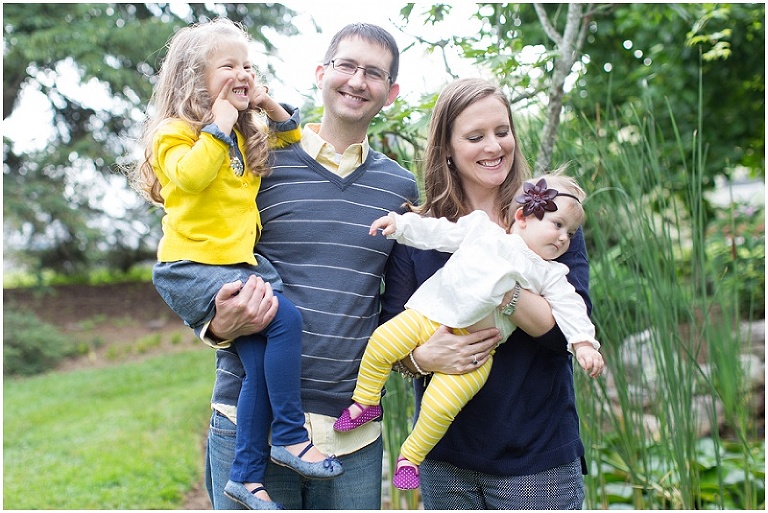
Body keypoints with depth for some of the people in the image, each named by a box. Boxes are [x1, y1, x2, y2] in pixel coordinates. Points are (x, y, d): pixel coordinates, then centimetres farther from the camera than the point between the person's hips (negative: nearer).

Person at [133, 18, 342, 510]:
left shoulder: (249, 137, 18)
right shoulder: (175, 132, -3)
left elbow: (296, 145, 30)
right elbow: (190, 175, -24)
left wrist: (272, 108, 13)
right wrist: (220, 125, -14)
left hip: (238, 264, 7)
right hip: (191, 267, -7)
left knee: (260, 361, -4)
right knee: (285, 317, -23)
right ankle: (291, 436, -11)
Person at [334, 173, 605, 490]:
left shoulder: (550, 274, 12)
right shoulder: (481, 226, 11)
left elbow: (570, 307, 5)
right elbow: (437, 232, 14)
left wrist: (584, 343, -9)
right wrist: (400, 224, 8)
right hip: (430, 315, 2)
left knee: (441, 404, -18)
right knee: (382, 341, -12)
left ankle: (411, 456, 7)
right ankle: (366, 401, 16)